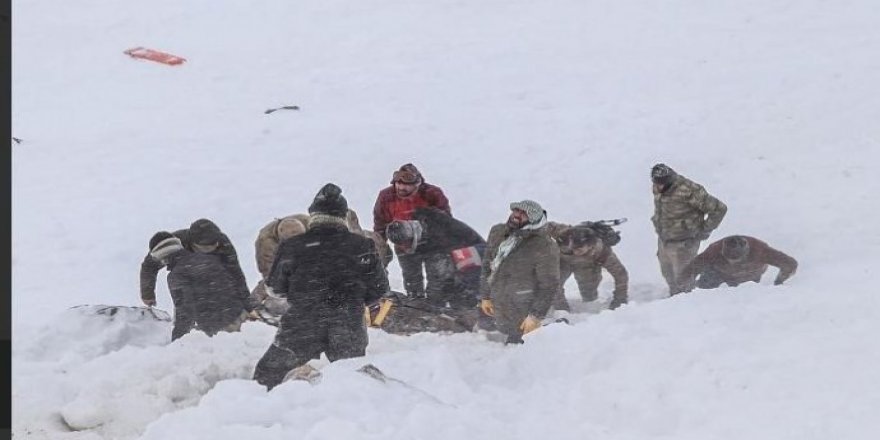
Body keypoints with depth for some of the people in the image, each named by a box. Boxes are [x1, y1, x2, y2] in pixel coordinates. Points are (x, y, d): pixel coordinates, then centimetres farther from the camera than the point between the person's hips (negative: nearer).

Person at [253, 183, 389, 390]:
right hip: (350, 333, 2)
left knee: (267, 376, 14)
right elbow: (379, 288, 3)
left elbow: (274, 289, 3)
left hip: (301, 330, -1)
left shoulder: (292, 246, -7)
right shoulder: (362, 245, -5)